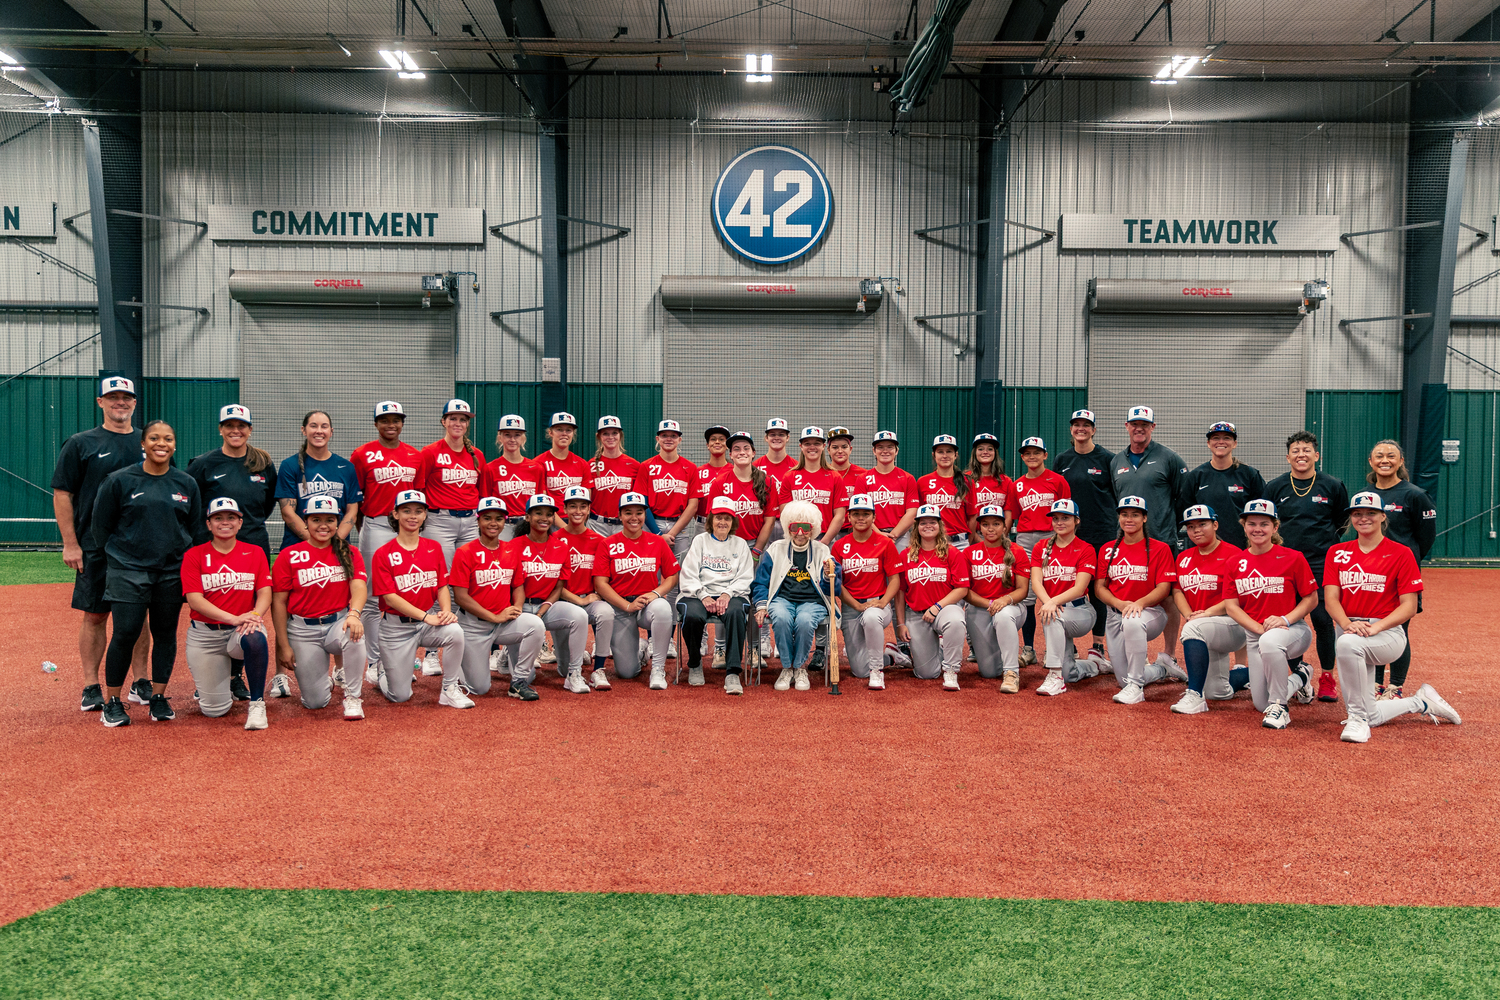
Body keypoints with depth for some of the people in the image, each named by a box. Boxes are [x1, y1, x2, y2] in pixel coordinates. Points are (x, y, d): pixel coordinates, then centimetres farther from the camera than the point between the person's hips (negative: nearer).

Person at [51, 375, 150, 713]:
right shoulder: (81, 444, 1)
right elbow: (62, 494, -1)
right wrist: (70, 543, -7)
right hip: (95, 548, -3)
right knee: (95, 615, 2)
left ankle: (141, 684, 14)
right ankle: (91, 688, 11)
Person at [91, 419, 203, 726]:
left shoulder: (186, 483, 8)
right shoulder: (120, 480, -1)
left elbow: (195, 527, 15)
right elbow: (100, 525, 5)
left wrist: (184, 559, 8)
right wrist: (118, 558, 6)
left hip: (172, 571, 3)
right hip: (128, 571, -3)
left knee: (166, 633, 6)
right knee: (125, 633, -7)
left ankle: (159, 698, 17)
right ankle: (112, 701, 8)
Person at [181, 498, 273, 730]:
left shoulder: (255, 553, 5)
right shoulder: (194, 555, 0)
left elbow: (265, 592, -2)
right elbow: (194, 599, -10)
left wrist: (255, 614, -25)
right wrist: (234, 618, -23)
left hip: (241, 631, 0)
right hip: (204, 635, 0)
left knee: (255, 639, -40)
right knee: (215, 711, -2)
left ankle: (257, 704, -21)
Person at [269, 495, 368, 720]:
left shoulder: (349, 553, 3)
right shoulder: (289, 556, -1)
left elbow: (359, 587, -12)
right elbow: (278, 602, -1)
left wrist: (354, 613, -34)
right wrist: (283, 645, -5)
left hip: (339, 623, 1)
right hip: (303, 630, 0)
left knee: (354, 633, -37)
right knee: (316, 702, -7)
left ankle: (353, 696, -16)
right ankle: (323, 682, 33)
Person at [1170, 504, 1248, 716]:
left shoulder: (1233, 554, -8)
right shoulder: (1184, 557, 12)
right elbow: (1177, 590, 6)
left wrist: (1209, 612, -24)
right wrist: (1189, 614, -12)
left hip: (1233, 625, -7)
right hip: (1208, 634, 7)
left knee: (1193, 628, -38)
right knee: (1217, 692, 10)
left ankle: (1195, 696, -36)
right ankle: (1254, 673, 41)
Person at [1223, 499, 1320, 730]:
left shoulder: (1293, 558, -7)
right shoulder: (1236, 563, 2)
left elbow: (1311, 599, -3)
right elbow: (1231, 606, 0)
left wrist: (1285, 619, -19)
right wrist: (1259, 628, -15)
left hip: (1293, 629, -4)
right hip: (1254, 635, 4)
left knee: (1270, 641, -42)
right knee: (1261, 704, 3)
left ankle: (1279, 707, -22)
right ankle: (1297, 679, 36)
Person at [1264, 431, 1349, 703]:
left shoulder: (1332, 486, 3)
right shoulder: (1275, 487, 6)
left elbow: (1344, 522, 14)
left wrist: (1329, 542, 7)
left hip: (1321, 563, -1)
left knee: (1323, 619, -4)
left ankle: (1327, 677, 9)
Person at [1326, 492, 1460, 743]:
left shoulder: (1401, 553, -2)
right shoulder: (1337, 552, 8)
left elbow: (1409, 606, -7)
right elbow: (1331, 598, -1)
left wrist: (1375, 627, -24)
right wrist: (1347, 624, -22)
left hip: (1387, 634, -4)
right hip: (1349, 632, 4)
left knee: (1347, 643, -41)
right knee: (1371, 716, 1)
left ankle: (1358, 717, -25)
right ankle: (1421, 702, 31)